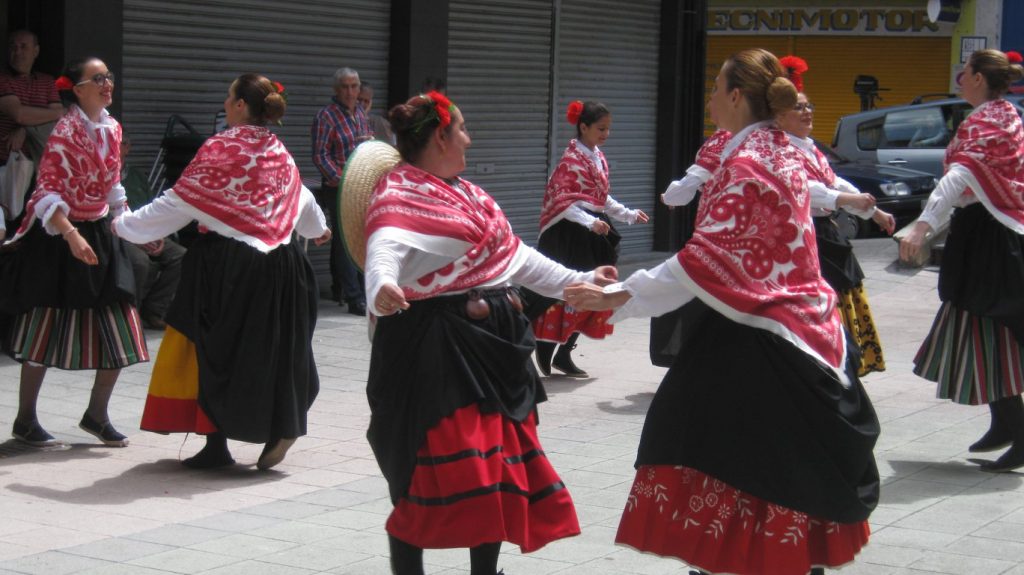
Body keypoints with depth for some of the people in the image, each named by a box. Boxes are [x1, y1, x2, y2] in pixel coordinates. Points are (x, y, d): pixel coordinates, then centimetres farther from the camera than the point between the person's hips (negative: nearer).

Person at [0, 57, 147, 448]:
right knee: (44, 331, 2)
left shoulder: (112, 129, 6)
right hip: (59, 237, -7)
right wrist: (72, 235, -34)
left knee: (120, 335, 4)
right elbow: (48, 192, -22)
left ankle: (96, 414, 18)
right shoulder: (66, 132, -17)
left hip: (100, 234, 7)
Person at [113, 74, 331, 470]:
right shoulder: (280, 153, 9)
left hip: (226, 262, -5)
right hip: (277, 264, 5)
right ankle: (279, 429, 14)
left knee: (215, 350, 4)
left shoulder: (221, 148, -9)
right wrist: (317, 229, 47)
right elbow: (302, 200, 26)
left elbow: (180, 202, -8)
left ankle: (217, 444, 4)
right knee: (269, 351, 14)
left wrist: (126, 225, 4)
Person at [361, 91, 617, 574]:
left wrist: (578, 281, 26)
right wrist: (381, 289, -51)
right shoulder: (399, 194, -11)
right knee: (429, 474, -9)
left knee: (498, 469, 13)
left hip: (492, 343, 9)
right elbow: (385, 252, -30)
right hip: (434, 350, -9)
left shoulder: (467, 193, 18)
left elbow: (515, 256, 25)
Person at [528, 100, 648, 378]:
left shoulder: (599, 158, 14)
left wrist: (628, 214, 19)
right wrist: (590, 222, -29)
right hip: (573, 233, -9)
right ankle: (546, 348, 4)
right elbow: (562, 201, -19)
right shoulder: (571, 160, -12)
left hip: (596, 232, 9)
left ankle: (564, 354, 15)